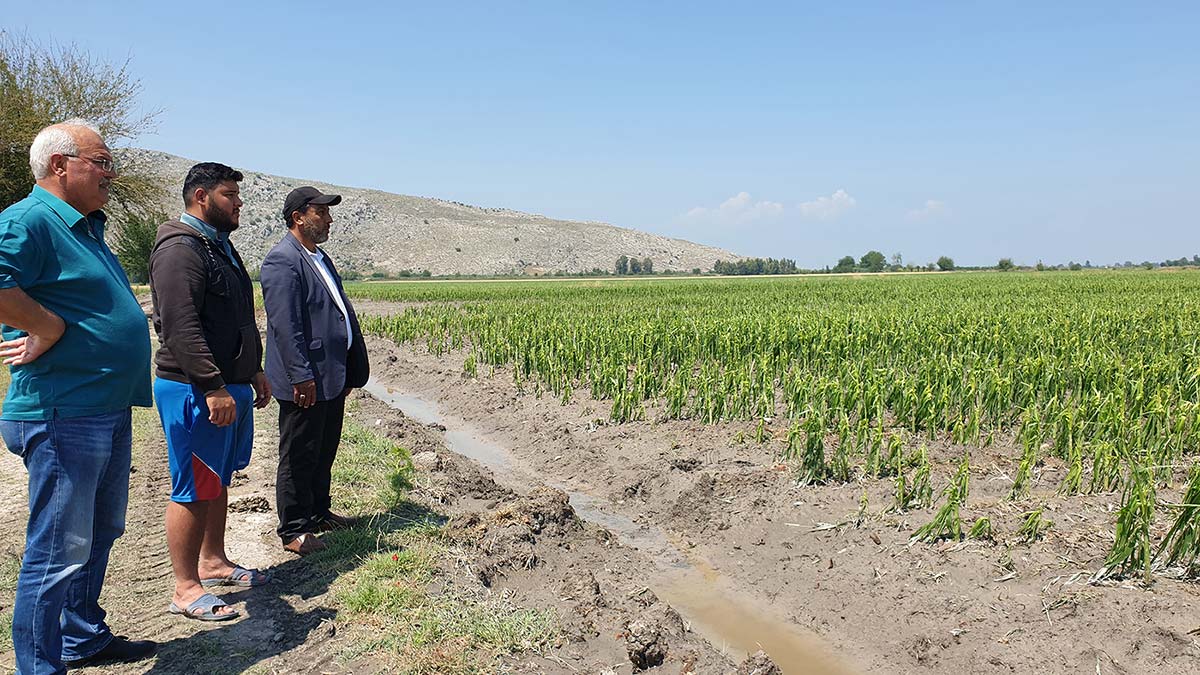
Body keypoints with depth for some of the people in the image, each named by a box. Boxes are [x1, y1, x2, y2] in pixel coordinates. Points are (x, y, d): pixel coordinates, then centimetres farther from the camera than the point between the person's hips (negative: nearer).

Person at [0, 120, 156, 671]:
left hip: (110, 409, 10)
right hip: (64, 414, -10)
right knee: (59, 551, 0)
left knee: (98, 535, 21)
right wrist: (51, 328, -20)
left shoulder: (86, 228, 16)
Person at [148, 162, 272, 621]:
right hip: (195, 391, -10)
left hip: (229, 385, 10)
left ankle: (213, 562, 31)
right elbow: (181, 328, -23)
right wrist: (213, 387, -25)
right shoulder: (180, 249, -15)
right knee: (194, 490, -2)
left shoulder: (220, 246, 18)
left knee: (219, 481, 18)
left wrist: (254, 371, 23)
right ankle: (186, 589, 7)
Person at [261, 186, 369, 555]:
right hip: (305, 382, -10)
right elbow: (284, 325, -21)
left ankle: (318, 512, 34)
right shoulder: (282, 261, -14)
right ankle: (293, 530, 13)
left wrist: (351, 370, 19)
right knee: (299, 456, 2)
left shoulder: (320, 259, 17)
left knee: (324, 451, 19)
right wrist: (302, 377, -24)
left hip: (332, 377, 10)